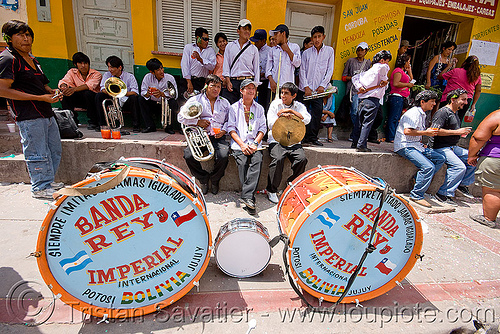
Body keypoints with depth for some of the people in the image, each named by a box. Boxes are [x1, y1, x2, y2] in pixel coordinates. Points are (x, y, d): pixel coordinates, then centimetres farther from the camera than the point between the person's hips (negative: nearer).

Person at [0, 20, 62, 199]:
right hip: (29, 117, -9)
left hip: (46, 113, 9)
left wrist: (51, 91, 8)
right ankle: (40, 188, 10)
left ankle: (48, 182, 28)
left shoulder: (31, 58, 20)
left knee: (55, 150, 14)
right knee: (37, 153, -3)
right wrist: (40, 97, -20)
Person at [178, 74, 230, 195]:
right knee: (188, 155, -27)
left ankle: (215, 179, 3)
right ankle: (203, 178, 3)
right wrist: (197, 122, -7)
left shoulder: (225, 102, 20)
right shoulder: (195, 100, 11)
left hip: (217, 137, 1)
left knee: (224, 156, -29)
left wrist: (224, 130, -2)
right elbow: (181, 116, 6)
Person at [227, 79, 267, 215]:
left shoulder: (259, 108, 22)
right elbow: (231, 128, 5)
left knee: (258, 160, -29)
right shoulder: (234, 107, 16)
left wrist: (255, 144, -6)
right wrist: (242, 144, -10)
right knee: (242, 162, -28)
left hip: (255, 144, 1)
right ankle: (249, 199, -25)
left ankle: (246, 197, -34)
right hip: (238, 143, -1)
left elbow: (262, 128, 13)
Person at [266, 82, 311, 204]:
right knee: (278, 159, -30)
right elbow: (271, 124, 0)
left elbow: (307, 120, -10)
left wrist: (290, 111, -13)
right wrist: (282, 116, -13)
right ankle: (271, 190, -12)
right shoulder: (275, 104, 9)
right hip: (276, 140, -2)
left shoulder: (299, 106, 11)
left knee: (302, 159, -25)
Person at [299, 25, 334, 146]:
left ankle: (312, 137, 3)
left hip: (319, 89, 0)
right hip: (305, 88, 0)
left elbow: (330, 70, 6)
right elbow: (302, 70, 5)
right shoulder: (306, 53, 10)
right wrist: (306, 87, -6)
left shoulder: (329, 50, 10)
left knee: (318, 112, -6)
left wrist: (322, 85, -5)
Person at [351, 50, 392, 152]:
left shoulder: (369, 71, 20)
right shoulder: (381, 66, -1)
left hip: (362, 99, 8)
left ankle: (355, 142, 20)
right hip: (373, 99, -7)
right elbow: (384, 67, -25)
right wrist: (384, 80, -12)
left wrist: (359, 87, 8)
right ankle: (361, 145, -6)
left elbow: (355, 77, 21)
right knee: (367, 123, -5)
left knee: (360, 122, 14)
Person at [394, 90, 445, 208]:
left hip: (416, 145, 11)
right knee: (428, 167, -23)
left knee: (440, 158, 6)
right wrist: (426, 132, -15)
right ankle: (416, 195, -14)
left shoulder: (422, 114, 20)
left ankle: (419, 180, 4)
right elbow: (407, 131, -24)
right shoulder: (414, 113, -12)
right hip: (405, 146, -11)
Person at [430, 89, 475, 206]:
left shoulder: (455, 113, 20)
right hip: (440, 147, -10)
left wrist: (462, 132, 13)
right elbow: (435, 130, -24)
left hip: (453, 147, 10)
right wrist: (457, 132, -18)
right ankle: (444, 194, -14)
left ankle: (463, 184, 13)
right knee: (459, 166, -24)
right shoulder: (443, 112, -11)